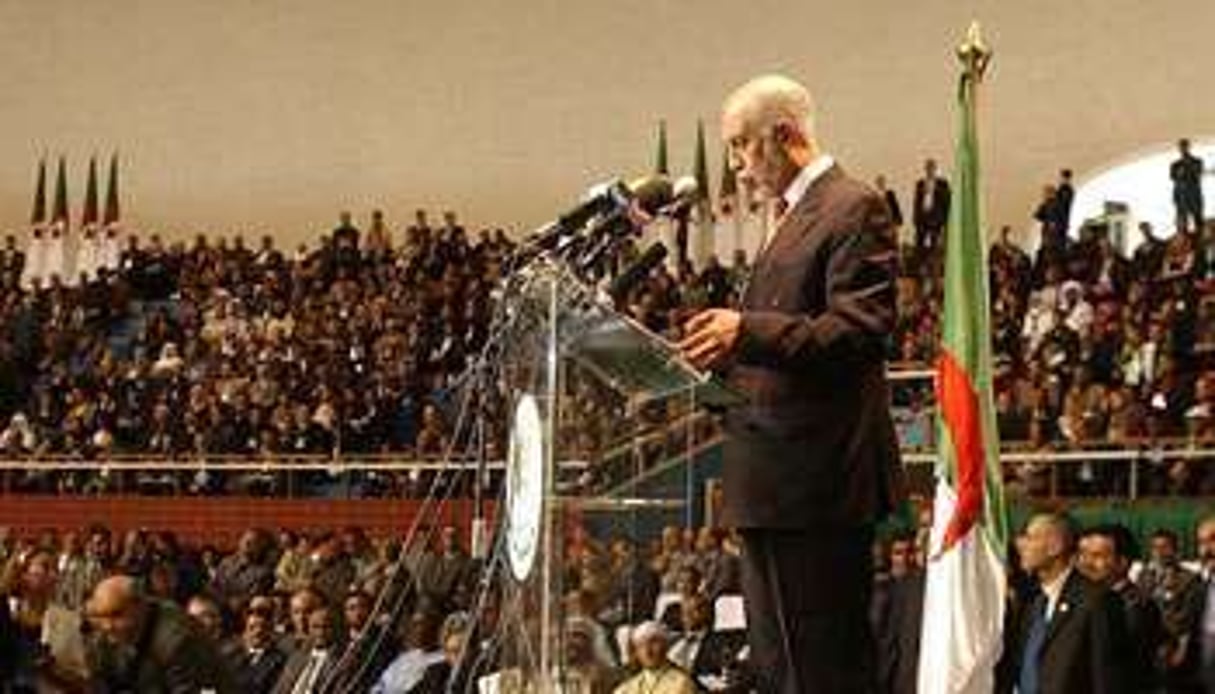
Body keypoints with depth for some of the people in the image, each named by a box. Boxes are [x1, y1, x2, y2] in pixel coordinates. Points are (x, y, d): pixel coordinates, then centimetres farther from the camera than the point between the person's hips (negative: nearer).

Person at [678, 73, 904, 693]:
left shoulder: (854, 209, -9)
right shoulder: (793, 218, 20)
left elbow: (862, 332, -20)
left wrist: (748, 331, -28)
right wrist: (723, 354, 10)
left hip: (818, 479, -10)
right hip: (774, 484, 10)